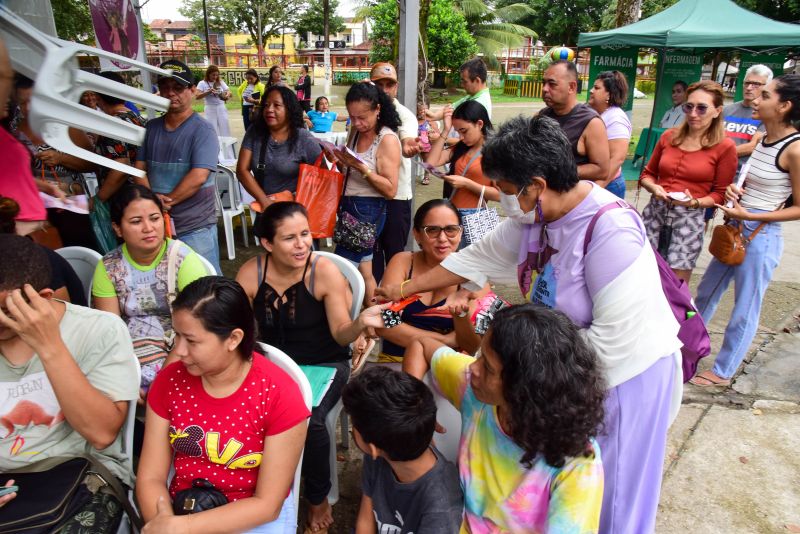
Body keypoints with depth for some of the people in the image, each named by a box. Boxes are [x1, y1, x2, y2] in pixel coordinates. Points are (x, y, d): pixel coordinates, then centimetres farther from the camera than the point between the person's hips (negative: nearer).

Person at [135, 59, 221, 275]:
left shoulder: (202, 130, -7)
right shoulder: (151, 127, 12)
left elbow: (199, 177, -17)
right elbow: (139, 168, 8)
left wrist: (165, 202, -12)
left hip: (195, 227, -5)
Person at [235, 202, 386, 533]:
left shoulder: (325, 272, -18)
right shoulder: (250, 273, -11)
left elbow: (340, 334, -16)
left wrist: (360, 323, -38)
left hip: (324, 363, -2)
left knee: (308, 420, -28)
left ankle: (318, 498, 2)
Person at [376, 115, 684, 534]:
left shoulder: (611, 233, -30)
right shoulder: (535, 216, -7)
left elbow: (613, 341, -30)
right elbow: (477, 258, 3)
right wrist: (404, 290, 7)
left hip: (624, 373, -6)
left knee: (605, 497, 13)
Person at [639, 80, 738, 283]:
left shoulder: (725, 147, -3)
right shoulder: (669, 136, 8)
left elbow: (720, 193, 2)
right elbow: (647, 174, 16)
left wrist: (695, 202, -16)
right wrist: (654, 188, -6)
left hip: (689, 220, -3)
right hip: (654, 213, 3)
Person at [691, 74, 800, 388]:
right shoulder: (761, 139, 6)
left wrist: (749, 216, -21)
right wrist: (734, 189, -4)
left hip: (761, 237, -8)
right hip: (735, 230, 8)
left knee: (745, 310, 6)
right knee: (706, 291, 19)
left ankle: (723, 372, 21)